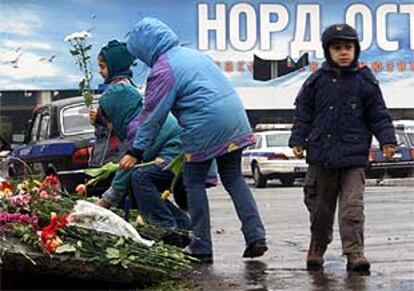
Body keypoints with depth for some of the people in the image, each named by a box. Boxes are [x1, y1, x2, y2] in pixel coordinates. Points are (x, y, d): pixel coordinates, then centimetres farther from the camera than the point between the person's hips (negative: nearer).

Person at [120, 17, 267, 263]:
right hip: (235, 119, 8)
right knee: (234, 179, 15)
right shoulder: (192, 54, 18)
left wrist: (136, 152, -1)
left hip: (205, 128, -7)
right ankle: (256, 237, 8)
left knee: (194, 183, 7)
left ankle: (202, 248, 8)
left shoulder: (162, 71, -8)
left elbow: (153, 116, -7)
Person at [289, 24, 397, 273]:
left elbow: (379, 115, 6)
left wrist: (388, 140, -4)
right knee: (320, 206, 12)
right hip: (321, 154, 2)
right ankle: (317, 248, 28)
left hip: (354, 157, -2)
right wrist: (298, 140, 3)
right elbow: (303, 114, 10)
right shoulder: (317, 81, 4)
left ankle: (354, 253, -7)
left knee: (352, 206, -9)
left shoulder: (365, 81, 1)